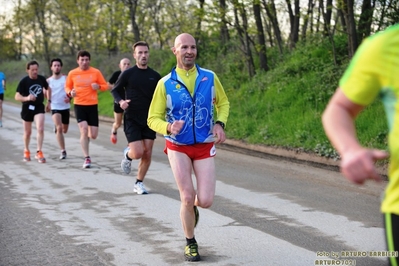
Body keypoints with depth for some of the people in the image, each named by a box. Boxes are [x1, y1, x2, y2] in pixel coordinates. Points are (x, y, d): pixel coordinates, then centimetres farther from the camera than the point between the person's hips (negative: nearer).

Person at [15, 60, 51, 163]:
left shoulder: (42, 79, -4)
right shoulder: (24, 81, -13)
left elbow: (48, 89, 16)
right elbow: (17, 96, -16)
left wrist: (49, 102, 12)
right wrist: (27, 98, -34)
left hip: (39, 107, 1)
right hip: (27, 108, -1)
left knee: (40, 129, -16)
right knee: (28, 132, 12)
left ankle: (39, 152, -9)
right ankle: (26, 152, 33)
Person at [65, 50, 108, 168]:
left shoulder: (96, 72, 0)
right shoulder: (72, 73, 2)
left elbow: (105, 86, 5)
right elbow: (67, 87, 14)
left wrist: (98, 86, -17)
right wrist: (70, 92, -8)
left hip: (93, 105, 1)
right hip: (79, 105, -1)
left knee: (93, 135, 0)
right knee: (84, 130, -16)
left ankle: (85, 139, 39)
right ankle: (87, 158, -8)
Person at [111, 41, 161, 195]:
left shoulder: (155, 76, 4)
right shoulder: (127, 74, -4)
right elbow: (115, 90, 5)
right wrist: (120, 101, -15)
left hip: (149, 120, 3)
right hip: (132, 119, -3)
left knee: (147, 154, 1)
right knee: (138, 153, -13)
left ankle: (139, 183, 17)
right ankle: (127, 154, 23)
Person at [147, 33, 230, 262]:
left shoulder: (210, 77, -3)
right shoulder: (165, 83, -8)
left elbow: (223, 103, 13)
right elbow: (153, 118, -4)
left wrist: (220, 123, -6)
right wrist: (168, 127, -26)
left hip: (205, 147, 2)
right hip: (178, 147, -1)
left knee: (206, 201, -6)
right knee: (187, 197, -8)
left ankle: (192, 207, 34)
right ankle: (190, 243, 16)